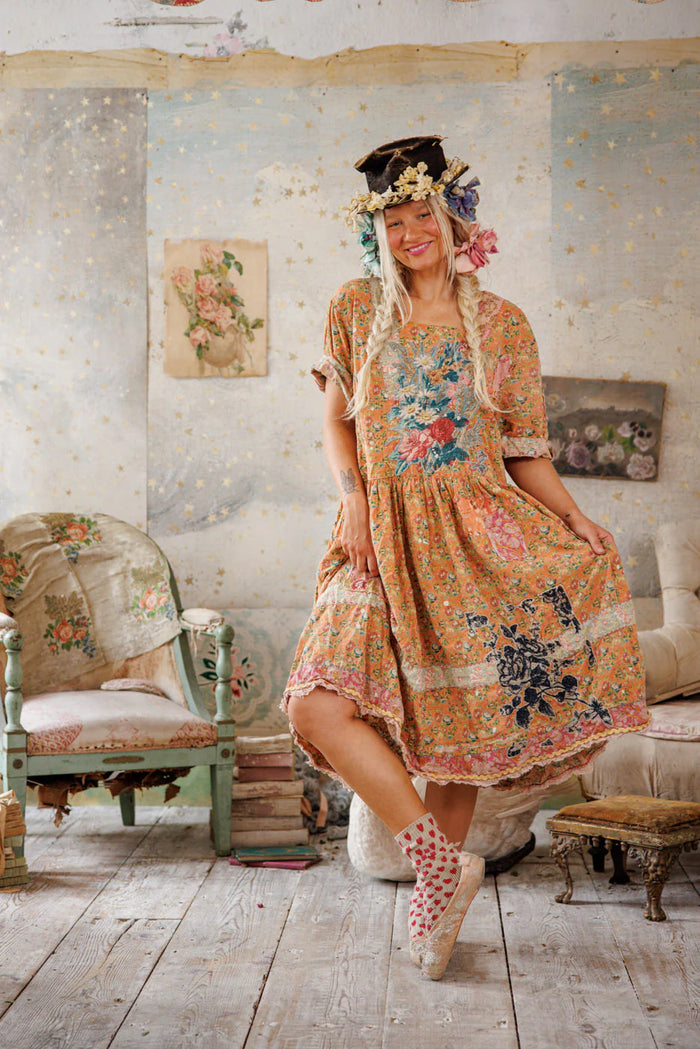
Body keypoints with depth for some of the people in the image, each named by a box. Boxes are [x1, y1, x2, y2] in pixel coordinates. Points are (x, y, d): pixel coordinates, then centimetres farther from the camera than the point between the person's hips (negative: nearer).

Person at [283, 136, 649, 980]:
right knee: (318, 709, -17)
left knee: (459, 715, -7)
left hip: (477, 530, 0)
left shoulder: (503, 325, 6)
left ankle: (437, 872, 14)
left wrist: (573, 518, -8)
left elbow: (526, 451, 8)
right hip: (384, 538, 1)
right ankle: (443, 866, -8)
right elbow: (336, 422, 14)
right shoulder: (356, 308, 8)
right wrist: (352, 496, -4)